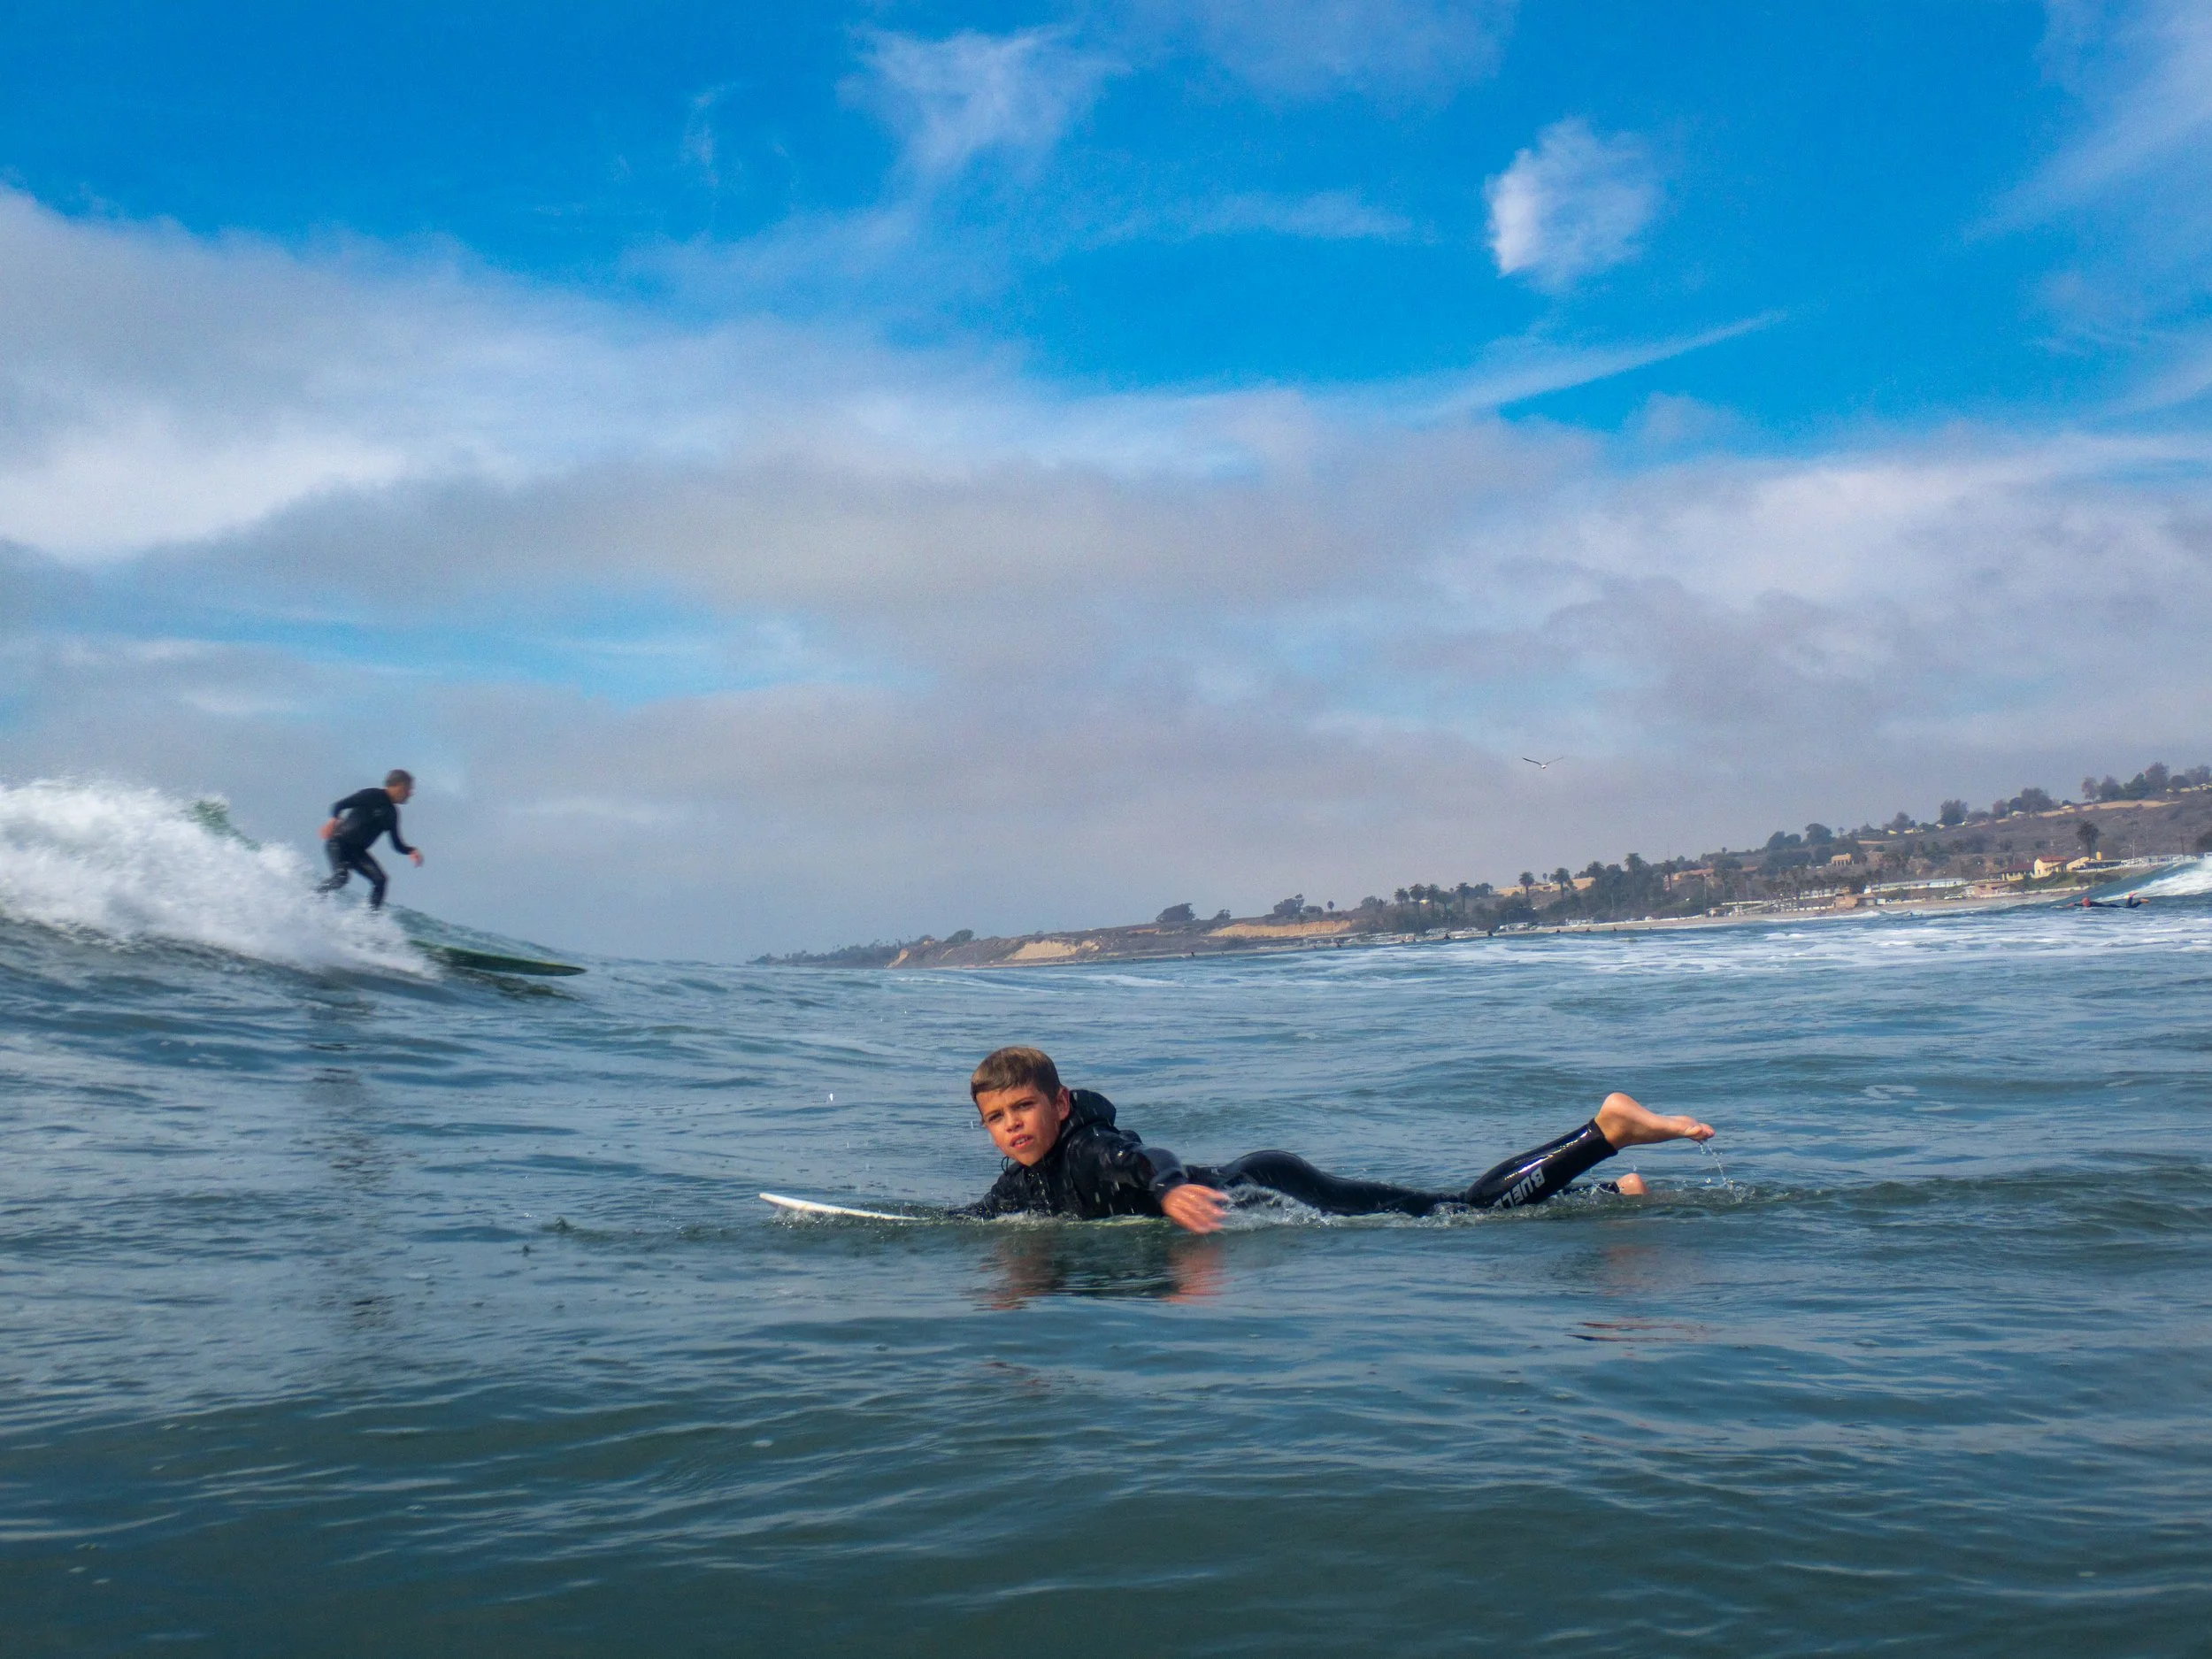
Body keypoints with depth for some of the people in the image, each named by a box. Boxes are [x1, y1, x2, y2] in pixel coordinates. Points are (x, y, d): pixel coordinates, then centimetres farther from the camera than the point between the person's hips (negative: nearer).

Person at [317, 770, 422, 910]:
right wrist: (334, 820, -31)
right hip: (339, 843, -7)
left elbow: (397, 843, 14)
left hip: (357, 851, 7)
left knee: (380, 879, -10)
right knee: (341, 876, -29)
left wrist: (411, 851, -5)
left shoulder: (392, 814, 11)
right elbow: (340, 805, -13)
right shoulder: (372, 796, -9)